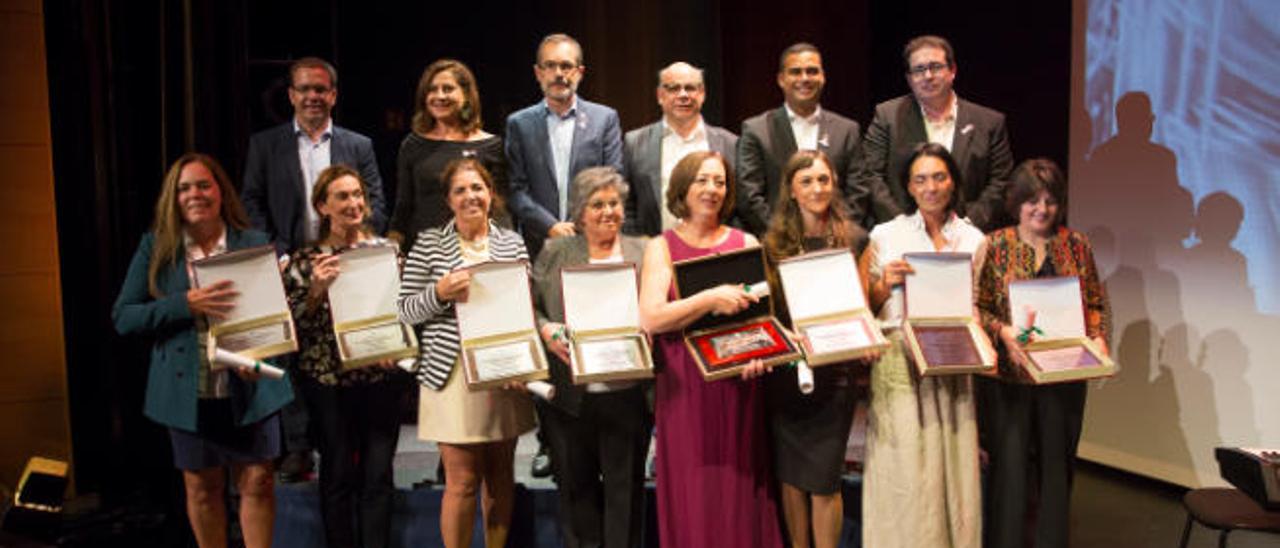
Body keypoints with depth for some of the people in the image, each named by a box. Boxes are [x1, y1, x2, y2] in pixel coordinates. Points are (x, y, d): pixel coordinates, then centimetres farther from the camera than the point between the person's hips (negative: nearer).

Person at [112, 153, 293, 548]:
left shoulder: (254, 243, -1)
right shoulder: (156, 247, -1)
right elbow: (123, 317, -4)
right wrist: (187, 304, -19)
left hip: (251, 388, 0)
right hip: (188, 391, 1)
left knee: (257, 482, 6)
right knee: (202, 487, 14)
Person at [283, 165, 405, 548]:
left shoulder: (387, 249, 4)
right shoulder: (306, 259, -1)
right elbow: (294, 323, -3)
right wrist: (317, 289, -18)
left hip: (381, 376, 2)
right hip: (328, 379, -1)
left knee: (378, 476, 5)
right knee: (338, 476, 7)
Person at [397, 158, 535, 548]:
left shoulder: (512, 243, 9)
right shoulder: (428, 243, 1)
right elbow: (405, 311, 0)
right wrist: (441, 292, -16)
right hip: (453, 375, -3)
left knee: (501, 475, 12)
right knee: (462, 480, -2)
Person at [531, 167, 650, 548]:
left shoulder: (643, 253, 8)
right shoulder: (554, 253, 9)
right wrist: (545, 330, -12)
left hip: (626, 395, 0)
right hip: (570, 396, 1)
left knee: (625, 486, 6)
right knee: (576, 486, 12)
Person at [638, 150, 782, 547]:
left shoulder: (746, 243, 10)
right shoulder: (662, 247, 3)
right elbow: (650, 318, -10)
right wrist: (711, 299, -21)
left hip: (739, 385, 2)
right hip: (684, 387, -1)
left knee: (739, 489, 5)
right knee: (691, 494, 2)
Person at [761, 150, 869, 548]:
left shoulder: (854, 239, 2)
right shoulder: (773, 243, 3)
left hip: (835, 371, -1)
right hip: (784, 372, 2)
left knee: (823, 479, 0)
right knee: (789, 476, 10)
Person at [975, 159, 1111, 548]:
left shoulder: (1077, 245, 7)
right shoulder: (994, 246, -2)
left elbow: (1097, 304, 11)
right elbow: (976, 307, -4)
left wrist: (1098, 338, -6)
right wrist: (1003, 331, -21)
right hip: (1009, 374, -3)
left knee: (1057, 463, 11)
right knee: (1009, 465, 0)